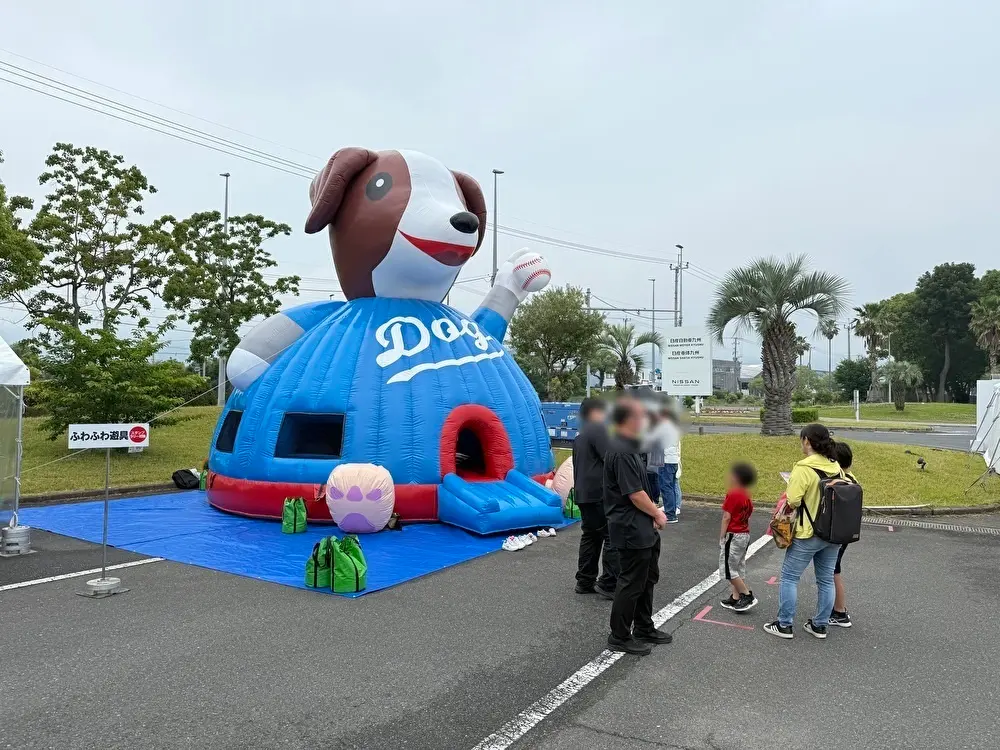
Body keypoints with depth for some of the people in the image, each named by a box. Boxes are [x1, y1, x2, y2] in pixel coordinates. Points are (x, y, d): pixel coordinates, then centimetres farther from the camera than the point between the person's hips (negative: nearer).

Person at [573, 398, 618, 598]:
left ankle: (585, 581, 18)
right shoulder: (598, 429, -10)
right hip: (600, 493, -10)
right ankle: (609, 584, -4)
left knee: (590, 536, 14)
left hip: (584, 493, 10)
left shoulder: (581, 435, 20)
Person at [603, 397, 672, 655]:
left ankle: (644, 629, 35)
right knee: (631, 583, 2)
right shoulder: (622, 452, -24)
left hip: (642, 529, 11)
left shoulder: (628, 447, 10)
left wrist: (653, 510, 6)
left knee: (648, 578, 21)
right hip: (631, 530, -11)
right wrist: (657, 514, -9)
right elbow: (635, 494, -23)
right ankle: (620, 637, 16)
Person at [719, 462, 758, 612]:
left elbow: (727, 517, -18)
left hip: (733, 536, -9)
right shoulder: (747, 496, 8)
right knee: (738, 568, 13)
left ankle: (748, 596, 0)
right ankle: (735, 598, 18)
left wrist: (722, 536, -12)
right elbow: (746, 516, 12)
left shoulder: (733, 494, -18)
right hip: (745, 535, 9)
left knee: (728, 568, -1)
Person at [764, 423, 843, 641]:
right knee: (826, 579, 16)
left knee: (789, 577, 6)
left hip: (808, 534, -7)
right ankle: (820, 625, 26)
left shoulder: (804, 468, -20)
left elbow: (792, 501, -22)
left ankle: (784, 625, 12)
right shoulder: (836, 467, 1)